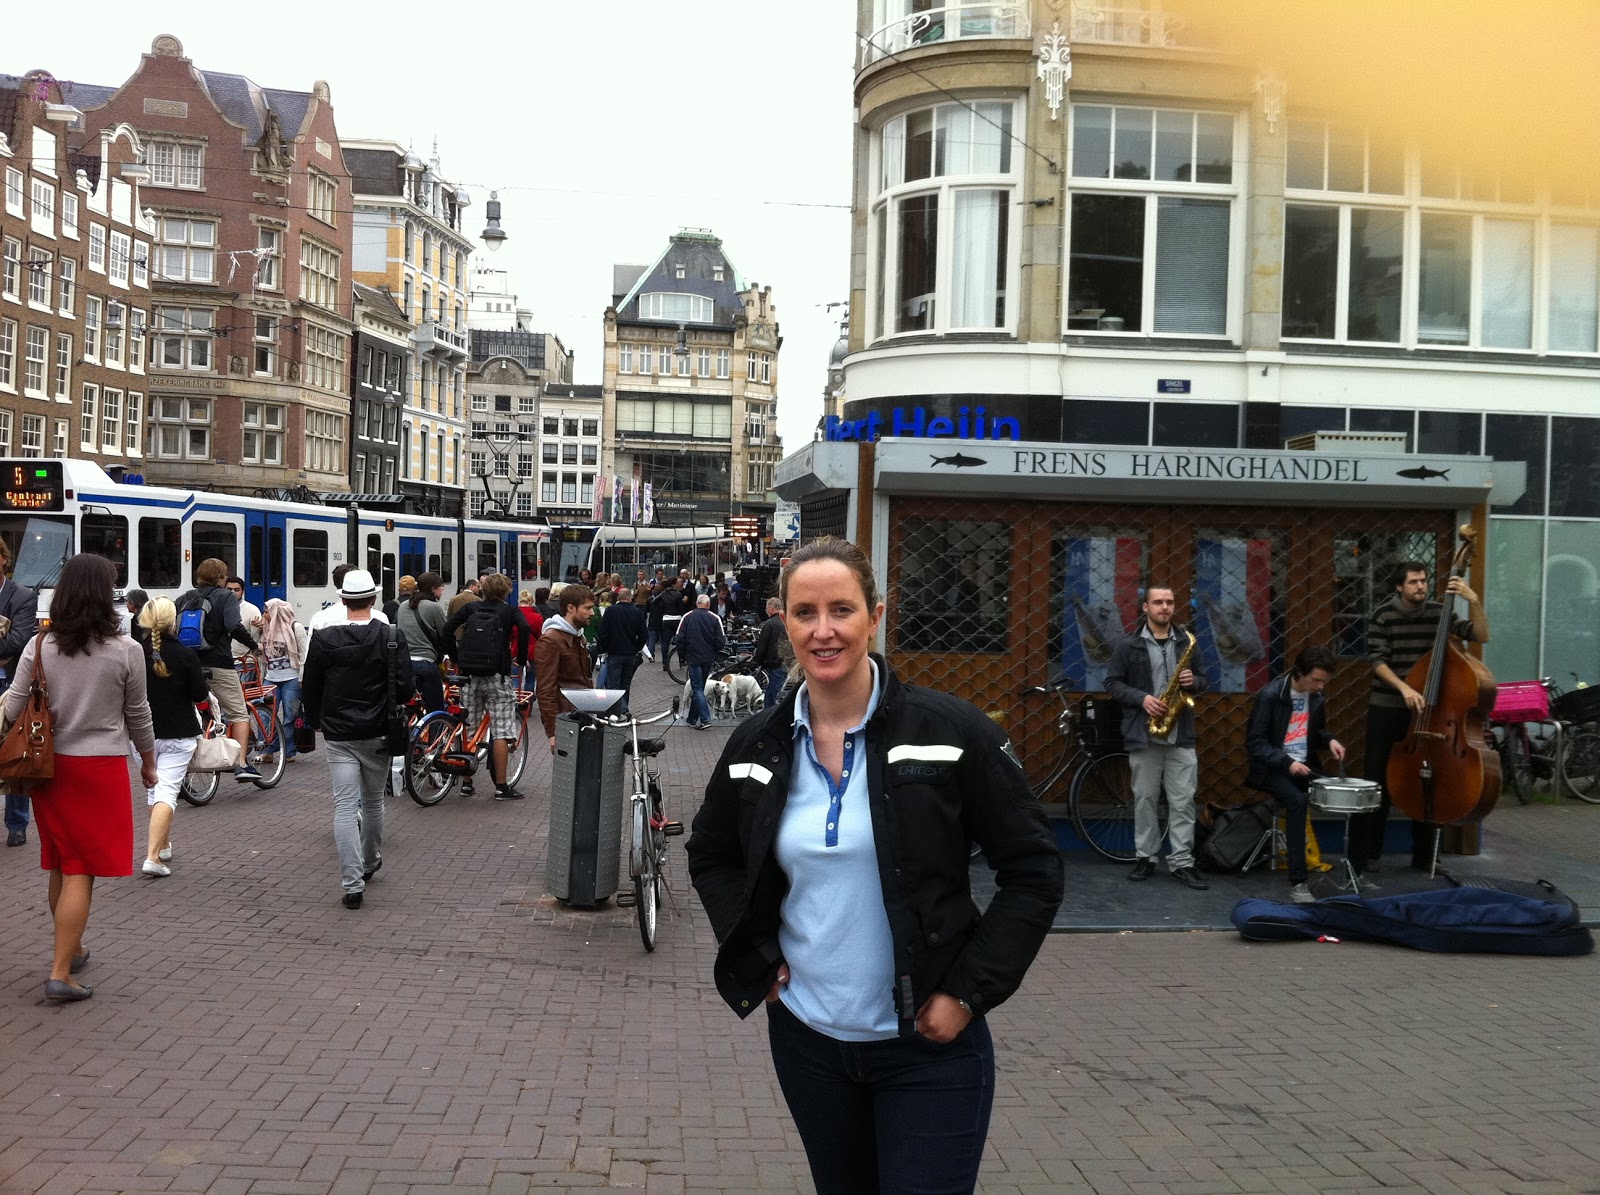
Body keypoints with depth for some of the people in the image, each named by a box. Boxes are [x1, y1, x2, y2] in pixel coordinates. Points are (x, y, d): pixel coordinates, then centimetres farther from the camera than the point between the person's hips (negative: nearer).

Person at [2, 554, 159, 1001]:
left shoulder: (39, 646, -3)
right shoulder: (126, 651, -9)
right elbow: (138, 716, 1)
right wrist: (148, 761, 15)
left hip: (50, 766, 4)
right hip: (100, 767, -3)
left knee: (61, 866, 18)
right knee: (81, 872, 0)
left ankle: (71, 950, 35)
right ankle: (61, 973, -3)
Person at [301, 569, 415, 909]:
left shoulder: (323, 638, -5)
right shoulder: (391, 637, -8)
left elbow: (311, 688, 3)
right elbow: (405, 689, -11)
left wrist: (316, 721, 20)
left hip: (338, 735, -1)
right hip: (377, 733, 1)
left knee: (344, 806, -3)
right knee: (373, 801, 19)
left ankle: (353, 883, -10)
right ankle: (371, 862, 38)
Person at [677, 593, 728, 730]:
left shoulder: (687, 617, -5)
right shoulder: (715, 619, -5)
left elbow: (680, 639, -5)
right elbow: (721, 641, -8)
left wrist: (684, 656, 9)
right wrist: (715, 653, 11)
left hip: (693, 658, -2)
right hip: (709, 659, 2)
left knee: (697, 688, -2)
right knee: (699, 688, 16)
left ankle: (705, 720, -15)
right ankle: (693, 718, 25)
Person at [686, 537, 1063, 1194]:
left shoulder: (950, 729, -12)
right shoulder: (756, 745, 0)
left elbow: (1033, 870, -7)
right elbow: (710, 856, 15)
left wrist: (969, 990, -12)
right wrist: (755, 957, 2)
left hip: (928, 1046, -4)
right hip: (805, 1038, 4)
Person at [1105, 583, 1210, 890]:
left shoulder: (1186, 642, 9)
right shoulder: (1128, 644, 0)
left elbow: (1202, 680, 17)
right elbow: (1112, 683, -1)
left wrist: (1193, 681, -6)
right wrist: (1142, 699, -14)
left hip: (1181, 735, 2)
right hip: (1143, 733, -2)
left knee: (1183, 801, -1)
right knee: (1145, 799, 5)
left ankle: (1182, 862, 4)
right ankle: (1146, 857, 15)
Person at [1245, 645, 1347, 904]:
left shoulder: (1316, 695, 4)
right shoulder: (1270, 695, -15)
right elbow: (1254, 742, -16)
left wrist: (1330, 740, -2)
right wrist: (1287, 762, -28)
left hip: (1305, 766, 6)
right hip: (1273, 768, -6)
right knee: (1297, 801, -36)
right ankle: (1297, 882, -33)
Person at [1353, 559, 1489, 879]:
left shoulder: (1439, 613, 0)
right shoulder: (1383, 615, -6)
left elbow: (1481, 635, -6)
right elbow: (1376, 659, -12)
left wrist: (1473, 601, -20)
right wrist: (1404, 687, -25)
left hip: (1425, 708, 2)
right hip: (1385, 709, -2)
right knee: (1377, 783, -3)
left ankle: (1423, 856, 18)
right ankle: (1362, 856, 3)